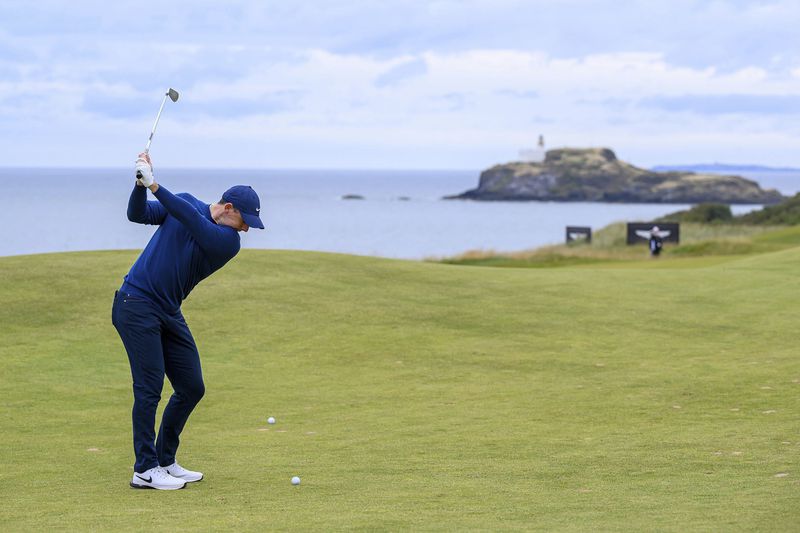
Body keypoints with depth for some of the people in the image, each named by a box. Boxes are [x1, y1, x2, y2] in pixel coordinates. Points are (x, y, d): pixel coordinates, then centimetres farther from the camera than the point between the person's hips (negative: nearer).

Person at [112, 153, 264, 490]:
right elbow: (137, 215, -3)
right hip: (136, 303, -5)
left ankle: (164, 462, 18)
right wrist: (142, 184, -22)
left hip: (169, 314, 5)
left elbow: (193, 221, -19)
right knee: (150, 386, -11)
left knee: (192, 388, 5)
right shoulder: (186, 201, -1)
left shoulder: (229, 241, -3)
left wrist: (155, 185, -26)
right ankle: (145, 470, -8)